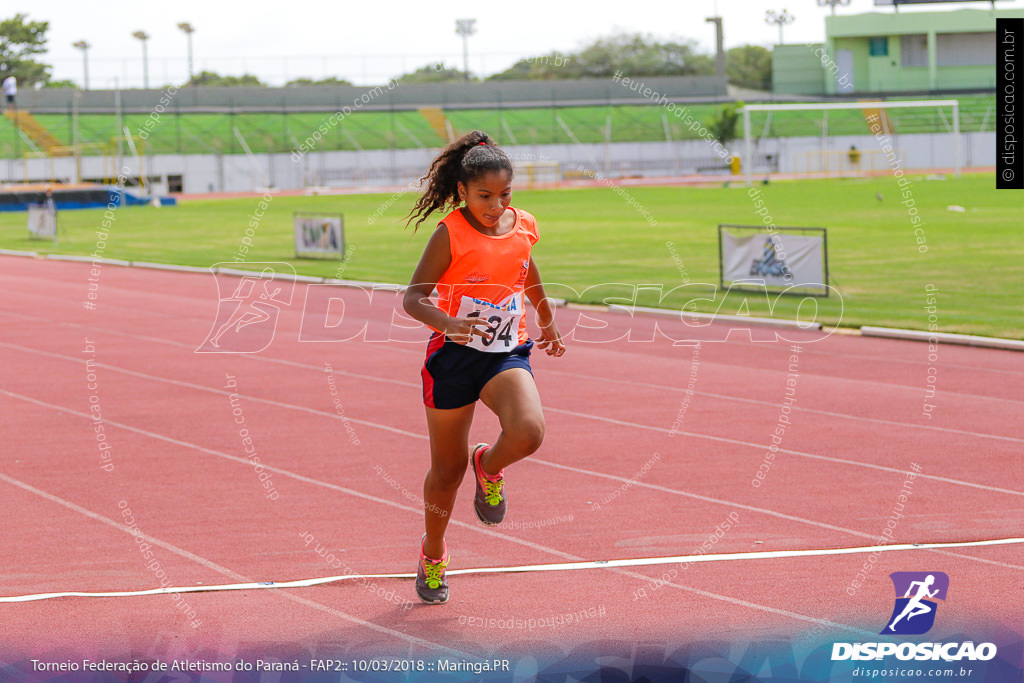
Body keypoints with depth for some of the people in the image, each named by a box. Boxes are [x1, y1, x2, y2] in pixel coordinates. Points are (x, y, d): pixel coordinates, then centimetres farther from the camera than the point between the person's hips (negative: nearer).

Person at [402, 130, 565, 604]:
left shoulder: (524, 228, -1)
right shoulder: (451, 234, -14)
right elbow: (413, 298, -15)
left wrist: (548, 322, 35)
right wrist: (446, 322, -35)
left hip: (507, 353, 3)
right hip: (454, 354, -3)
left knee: (528, 432, -26)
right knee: (447, 468, 8)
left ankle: (489, 468, 10)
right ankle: (433, 552, 34)